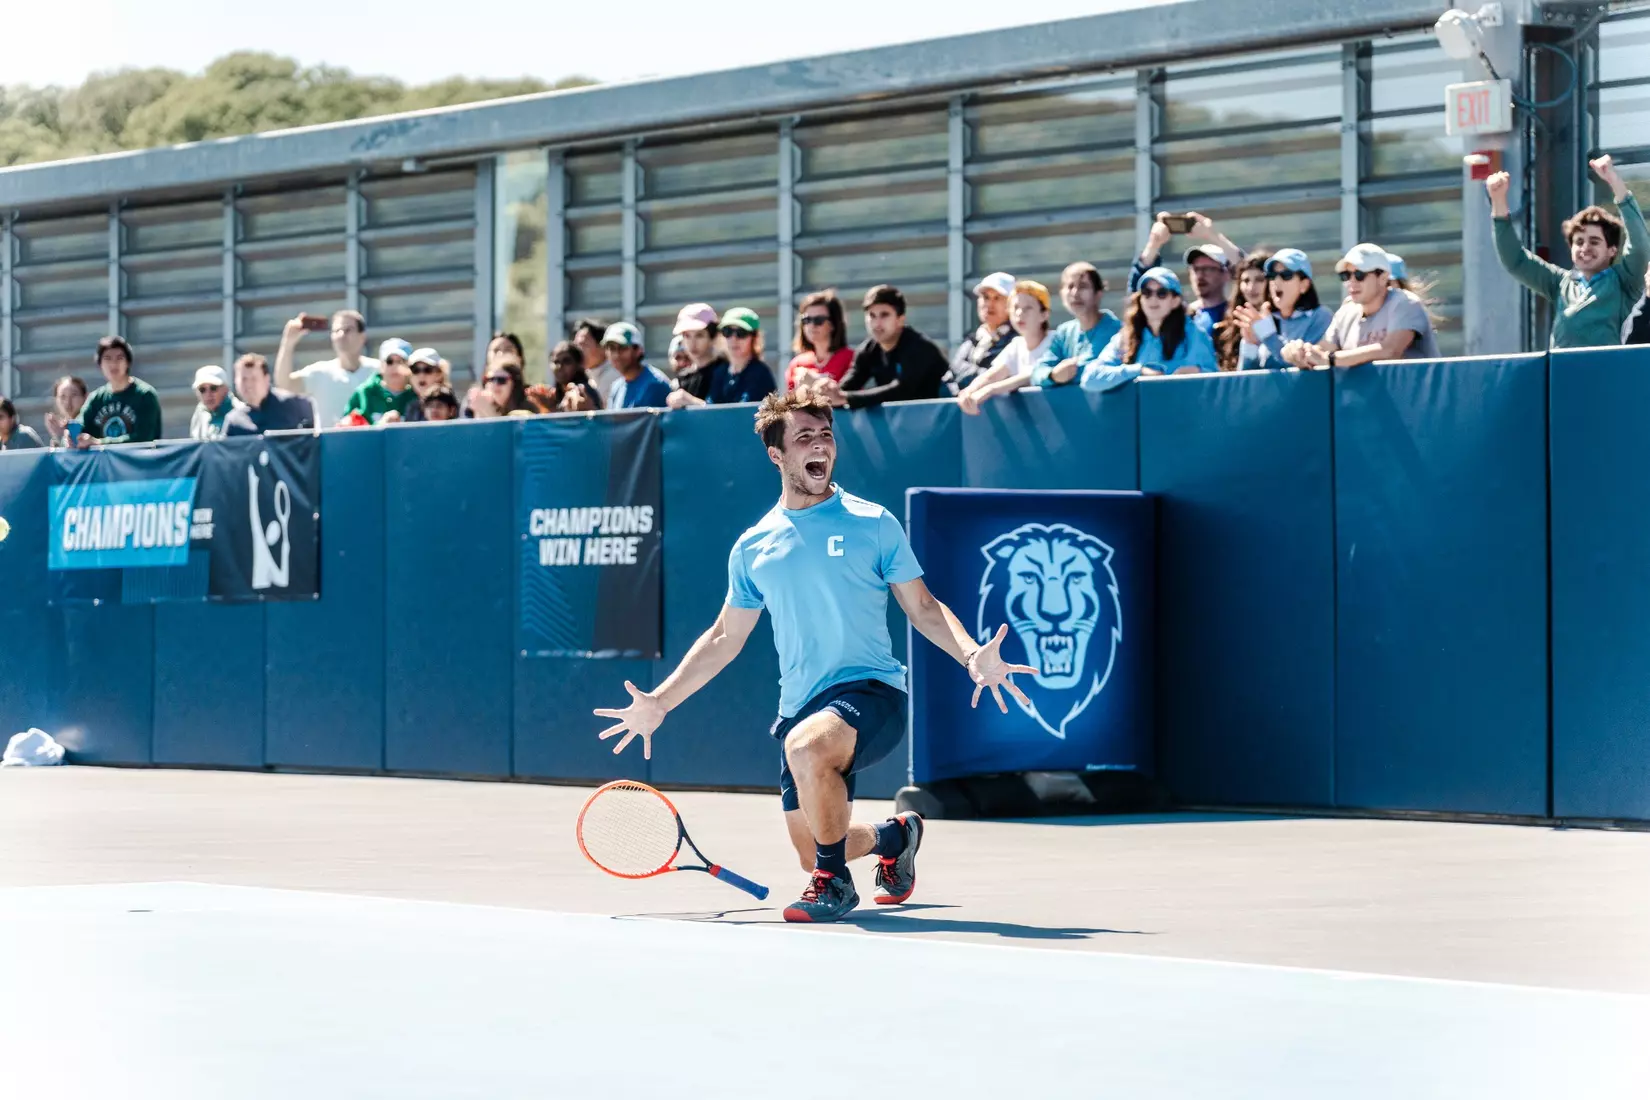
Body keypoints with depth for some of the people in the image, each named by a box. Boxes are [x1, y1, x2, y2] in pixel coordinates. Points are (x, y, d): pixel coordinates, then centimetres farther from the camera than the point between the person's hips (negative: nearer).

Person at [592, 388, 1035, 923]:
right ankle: (894, 836, 41)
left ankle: (835, 882, -16)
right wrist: (658, 703, 16)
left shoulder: (872, 524, 1)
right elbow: (724, 638, 21)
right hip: (800, 710, 5)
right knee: (814, 853, 5)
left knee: (807, 745, -37)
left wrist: (972, 655, -15)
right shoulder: (753, 548, 11)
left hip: (869, 690, -5)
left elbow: (923, 607, 3)